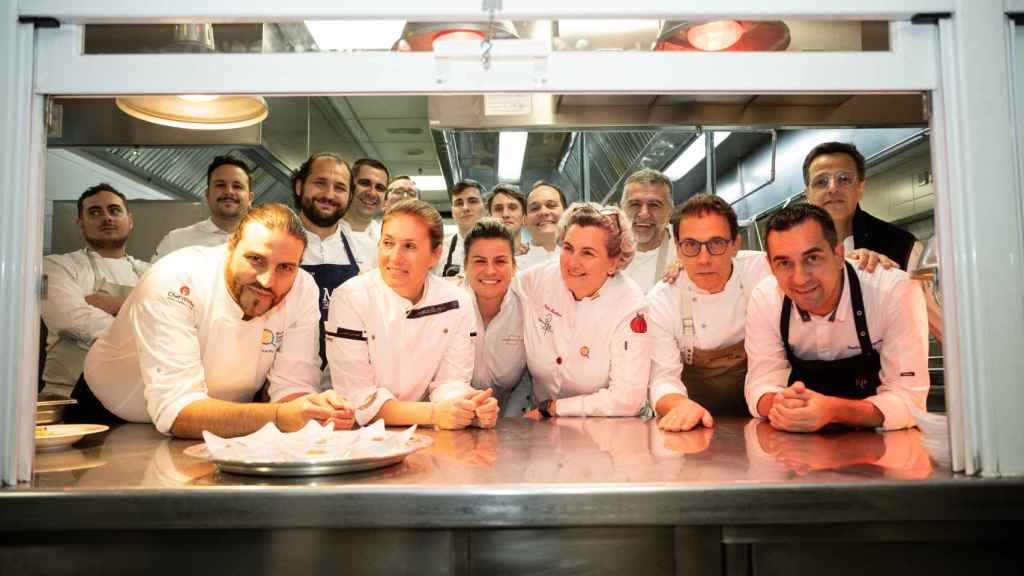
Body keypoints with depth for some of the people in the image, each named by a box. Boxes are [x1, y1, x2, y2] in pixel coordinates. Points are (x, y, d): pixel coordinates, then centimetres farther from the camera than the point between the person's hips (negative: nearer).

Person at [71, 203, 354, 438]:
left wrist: (320, 411, -38)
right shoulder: (174, 282, -27)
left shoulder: (303, 291, -15)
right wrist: (278, 416, -46)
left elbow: (292, 387, -15)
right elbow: (174, 410, -33)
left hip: (221, 433, 2)